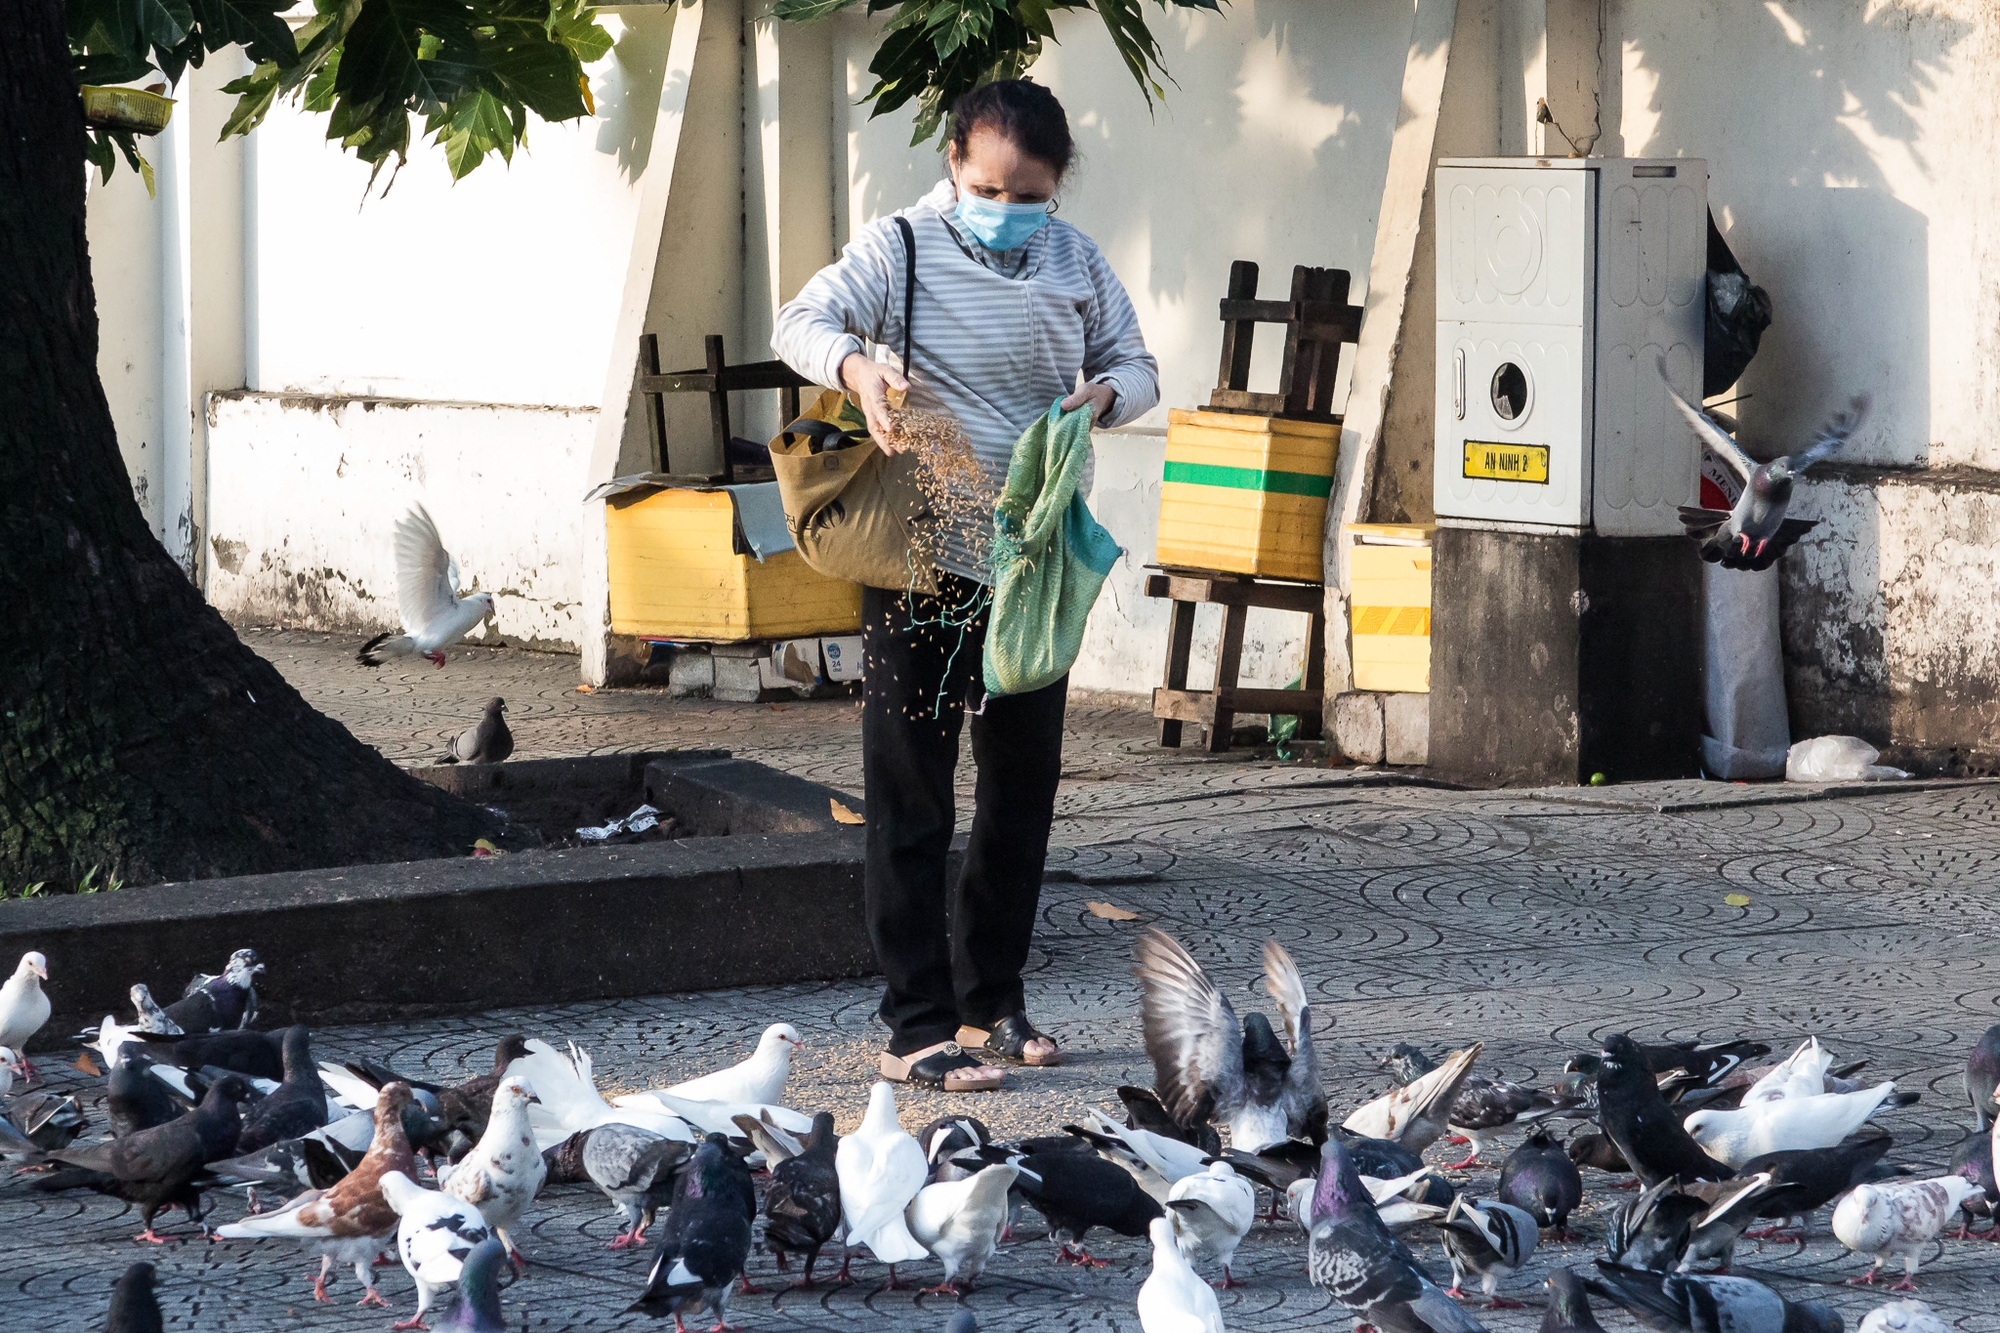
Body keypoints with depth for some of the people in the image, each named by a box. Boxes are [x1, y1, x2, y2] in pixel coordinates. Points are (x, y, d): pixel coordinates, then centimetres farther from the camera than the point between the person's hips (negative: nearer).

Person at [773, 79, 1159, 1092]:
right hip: (923, 563, -5)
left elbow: (1135, 365, 12)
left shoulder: (1075, 263, 7)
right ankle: (917, 1027, -3)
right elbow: (801, 323, -16)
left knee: (1023, 790, 13)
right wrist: (857, 366, -38)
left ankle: (990, 1002, 26)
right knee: (913, 798, -4)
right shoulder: (904, 249, -7)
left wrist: (1103, 394, -12)